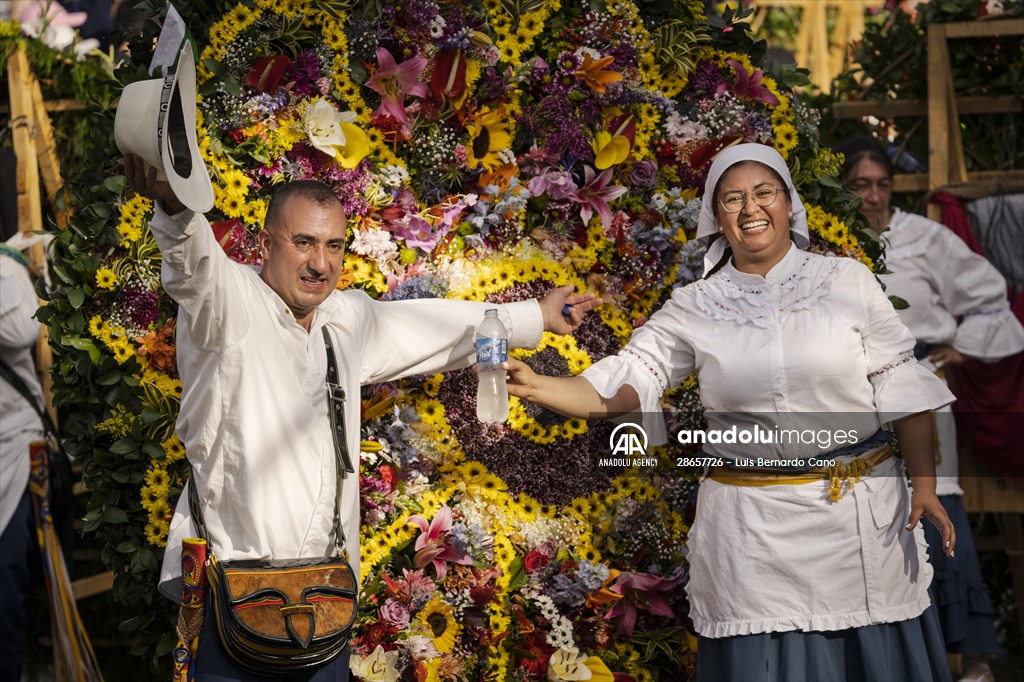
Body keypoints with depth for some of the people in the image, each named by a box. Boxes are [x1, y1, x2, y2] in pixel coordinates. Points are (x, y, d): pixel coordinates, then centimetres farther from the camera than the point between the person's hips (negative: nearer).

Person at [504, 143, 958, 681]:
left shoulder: (848, 282, 3)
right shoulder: (693, 308, 5)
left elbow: (901, 391, 3)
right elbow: (616, 386, -1)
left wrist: (924, 483, -4)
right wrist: (536, 388, -17)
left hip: (863, 514, 0)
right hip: (753, 525, 0)